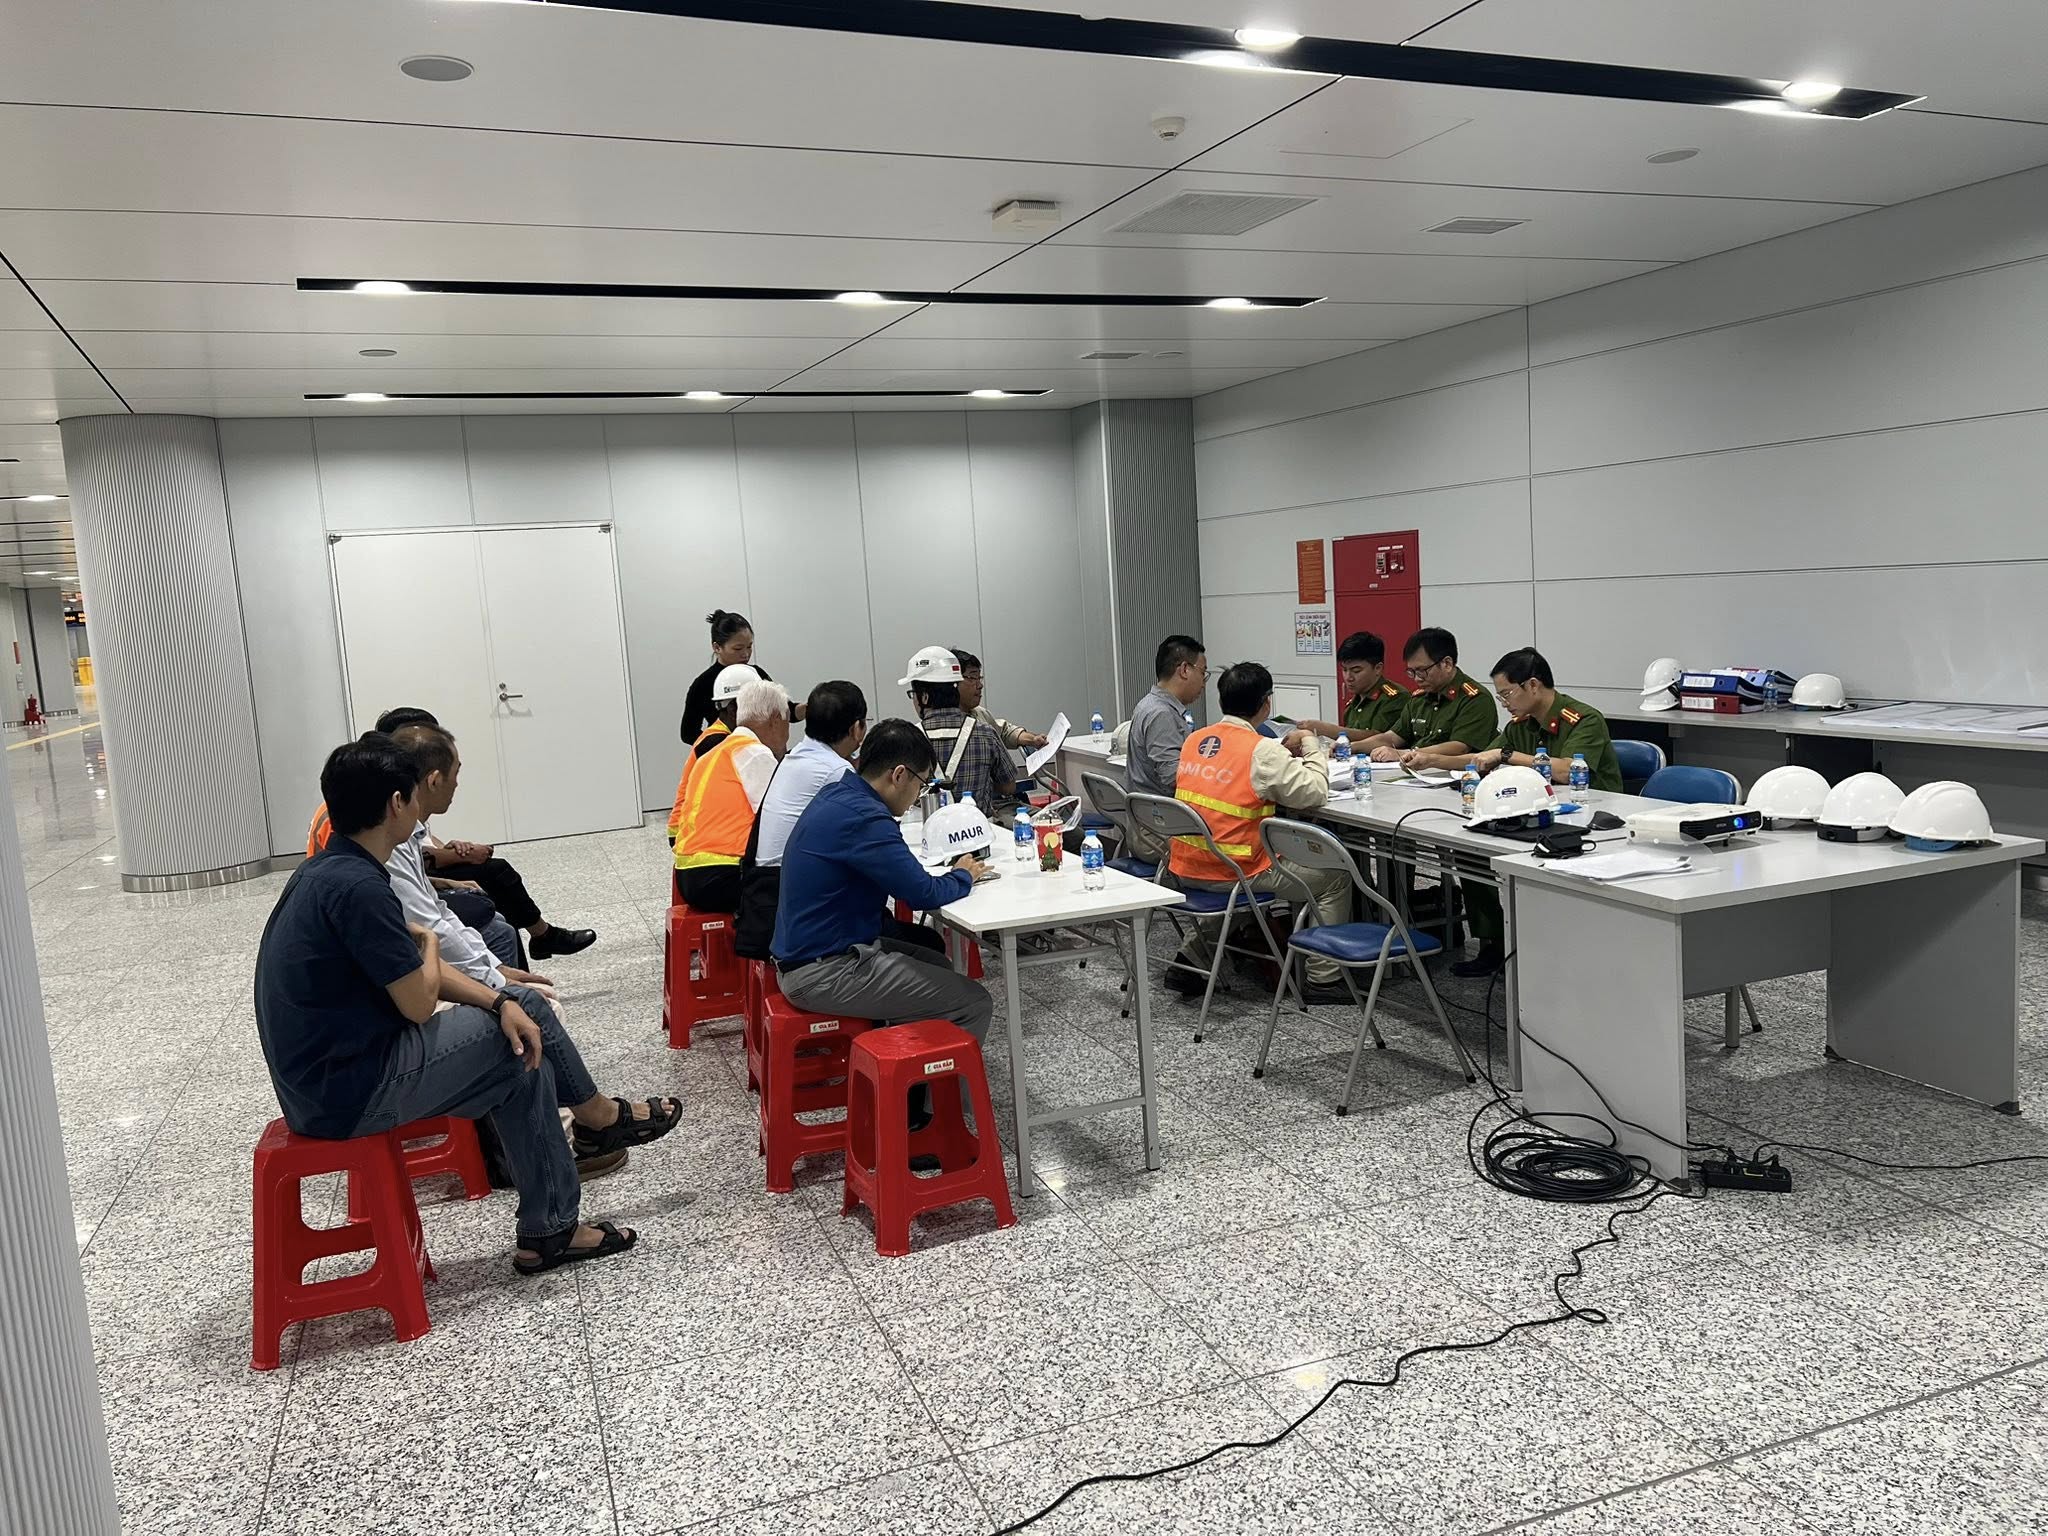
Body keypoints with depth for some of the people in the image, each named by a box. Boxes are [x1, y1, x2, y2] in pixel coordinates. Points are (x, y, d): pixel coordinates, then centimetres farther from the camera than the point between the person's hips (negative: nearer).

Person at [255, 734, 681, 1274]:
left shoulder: (332, 870, 6)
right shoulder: (356, 887, -25)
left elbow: (420, 973, 10)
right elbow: (419, 1003, -19)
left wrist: (500, 1001, -5)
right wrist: (429, 944, 2)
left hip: (328, 1068, 9)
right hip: (348, 1092, -9)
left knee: (523, 1009, 11)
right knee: (520, 1049, 0)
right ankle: (600, 1118, 26)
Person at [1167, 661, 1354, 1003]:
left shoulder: (1194, 740, 4)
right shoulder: (1262, 750, -16)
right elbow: (1315, 793, -12)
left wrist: (1283, 752, 12)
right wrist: (1312, 745, 4)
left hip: (1186, 870, 7)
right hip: (1235, 872, -7)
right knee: (1334, 879, 11)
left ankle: (1193, 957, 26)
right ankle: (1322, 980, 15)